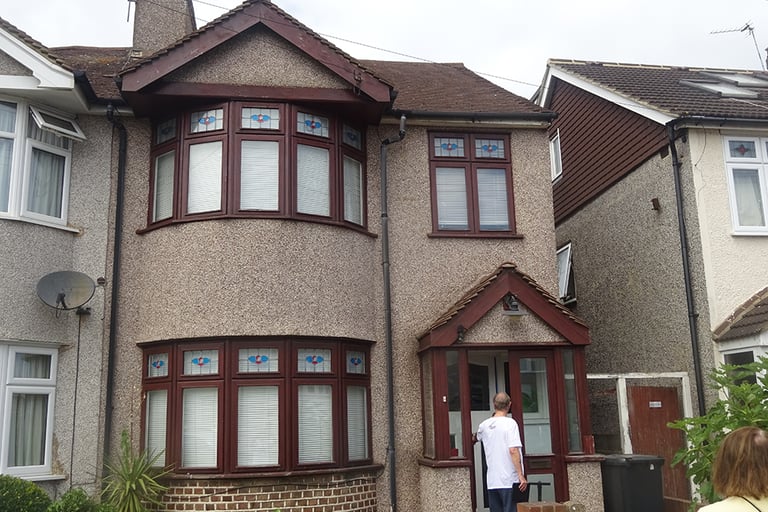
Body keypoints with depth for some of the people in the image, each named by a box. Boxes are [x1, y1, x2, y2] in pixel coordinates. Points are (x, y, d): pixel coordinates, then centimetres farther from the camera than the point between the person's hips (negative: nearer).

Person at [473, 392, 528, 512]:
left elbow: (475, 438, 30)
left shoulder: (484, 425, 8)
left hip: (492, 481, 5)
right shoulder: (510, 423, -9)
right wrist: (521, 475, -16)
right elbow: (513, 450, -18)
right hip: (509, 480, -5)